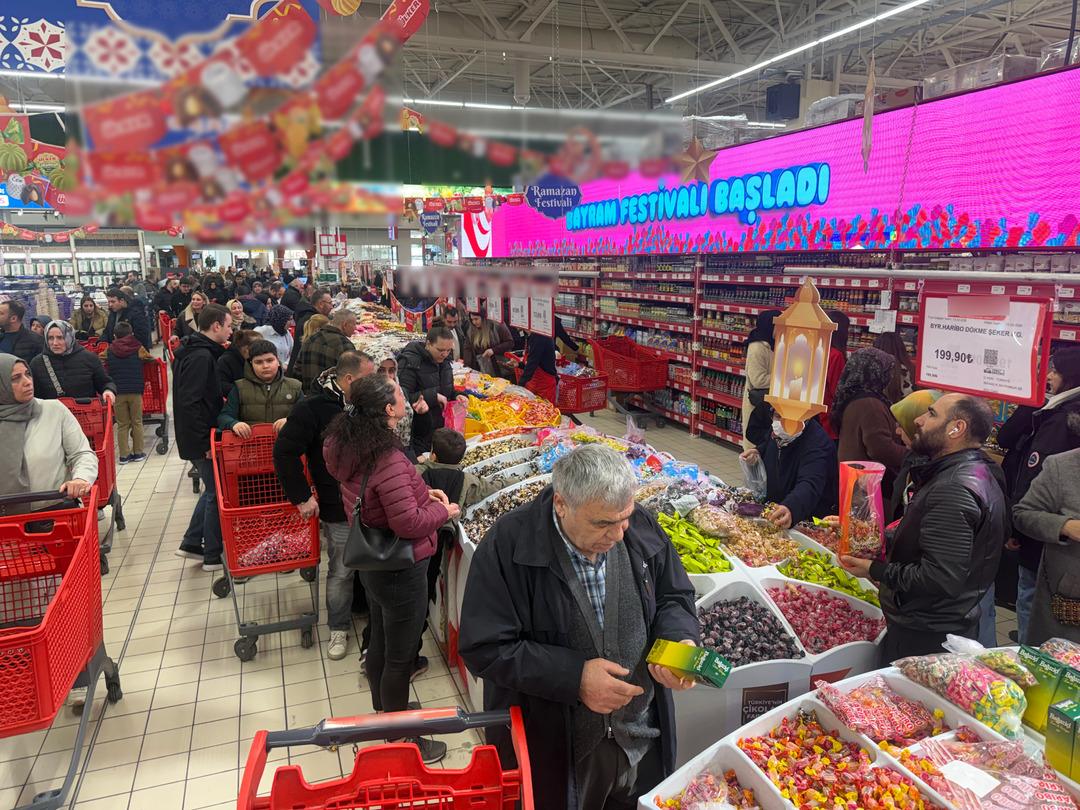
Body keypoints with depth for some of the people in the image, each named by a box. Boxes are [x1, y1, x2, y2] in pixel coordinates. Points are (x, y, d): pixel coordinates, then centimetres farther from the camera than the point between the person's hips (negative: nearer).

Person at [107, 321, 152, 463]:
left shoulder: (110, 350, 3)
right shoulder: (138, 348, 1)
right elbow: (149, 358, 13)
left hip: (118, 392, 1)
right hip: (135, 391, -1)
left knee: (122, 425, 7)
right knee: (137, 422, 10)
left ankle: (124, 455, 6)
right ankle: (138, 453, 13)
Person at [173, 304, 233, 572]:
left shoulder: (194, 351, 11)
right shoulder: (201, 356, -21)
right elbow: (189, 402, -26)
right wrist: (204, 441, -22)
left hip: (198, 436, 10)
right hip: (201, 438, -10)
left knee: (212, 489, 20)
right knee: (217, 492, 2)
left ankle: (191, 543, 26)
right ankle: (213, 555, 13)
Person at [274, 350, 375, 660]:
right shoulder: (313, 408, -16)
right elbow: (285, 451, -14)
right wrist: (301, 497, -13)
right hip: (339, 508, -5)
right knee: (341, 571, 7)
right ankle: (338, 628, 27)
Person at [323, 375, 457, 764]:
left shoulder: (349, 445, -3)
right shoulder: (389, 459, -32)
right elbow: (408, 523, -30)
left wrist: (421, 492, 2)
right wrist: (443, 512, -13)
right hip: (400, 571, -9)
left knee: (380, 640, 27)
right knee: (400, 657, 9)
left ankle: (383, 711, 49)